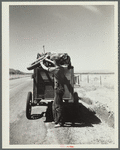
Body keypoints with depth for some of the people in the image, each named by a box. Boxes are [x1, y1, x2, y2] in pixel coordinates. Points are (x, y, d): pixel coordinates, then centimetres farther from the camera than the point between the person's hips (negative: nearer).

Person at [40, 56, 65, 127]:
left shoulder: (55, 69, -16)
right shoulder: (62, 68, 7)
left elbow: (45, 68, -1)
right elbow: (57, 64, 28)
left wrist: (41, 63, 19)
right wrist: (48, 60, 37)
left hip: (58, 89, -9)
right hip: (61, 89, 9)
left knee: (58, 106, -2)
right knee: (54, 105, 17)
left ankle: (61, 122, 6)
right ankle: (57, 120, 27)